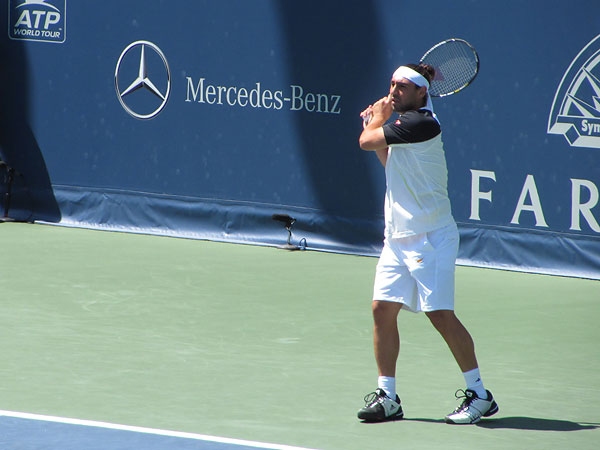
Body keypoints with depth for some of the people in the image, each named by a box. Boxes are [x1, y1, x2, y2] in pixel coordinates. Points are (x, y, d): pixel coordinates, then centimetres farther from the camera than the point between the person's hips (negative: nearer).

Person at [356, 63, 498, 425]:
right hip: (398, 237, 9)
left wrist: (378, 118, 7)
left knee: (440, 313, -10)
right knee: (383, 309, 3)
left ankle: (479, 395, 0)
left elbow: (367, 140, -13)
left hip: (429, 237, -9)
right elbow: (391, 163, 28)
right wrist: (379, 120, 18)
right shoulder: (405, 124, 13)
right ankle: (388, 397, 9)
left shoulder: (421, 123, -16)